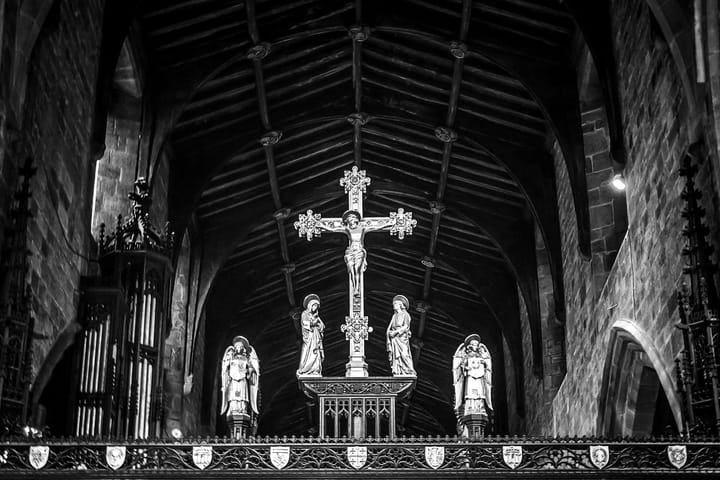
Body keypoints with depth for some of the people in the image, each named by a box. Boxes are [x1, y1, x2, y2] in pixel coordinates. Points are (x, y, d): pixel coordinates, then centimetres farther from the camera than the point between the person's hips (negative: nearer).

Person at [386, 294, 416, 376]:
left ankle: (409, 373, -14)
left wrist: (396, 332, -14)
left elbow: (406, 327, -9)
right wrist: (389, 332, -1)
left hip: (402, 338, -6)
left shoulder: (405, 314, 2)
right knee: (395, 357, -3)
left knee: (404, 356, -14)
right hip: (394, 339, 6)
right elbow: (389, 328, 19)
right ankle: (397, 373, -6)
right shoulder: (394, 316, 21)